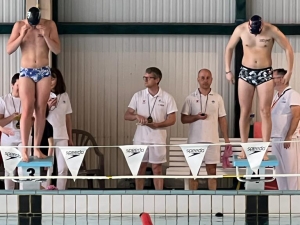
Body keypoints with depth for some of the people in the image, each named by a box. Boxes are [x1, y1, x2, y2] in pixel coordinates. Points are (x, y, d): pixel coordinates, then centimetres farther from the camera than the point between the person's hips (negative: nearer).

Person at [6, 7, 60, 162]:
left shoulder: (50, 25, -1)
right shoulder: (19, 25, -3)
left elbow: (57, 50, -4)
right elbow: (9, 50, -6)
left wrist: (46, 36, -18)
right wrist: (22, 35, -18)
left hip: (44, 72, 2)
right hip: (26, 72, -1)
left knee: (41, 111, 0)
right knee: (27, 110, -12)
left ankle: (37, 148, 5)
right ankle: (24, 149, -11)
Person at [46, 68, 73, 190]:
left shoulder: (64, 95, 8)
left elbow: (68, 118, 12)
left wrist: (70, 137, 12)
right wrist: (48, 107, -17)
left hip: (62, 136, 3)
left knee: (63, 167, -1)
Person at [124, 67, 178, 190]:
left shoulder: (167, 98, -2)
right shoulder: (138, 96, 4)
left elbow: (172, 119, -4)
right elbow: (126, 115, 3)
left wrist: (156, 124, -20)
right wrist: (136, 116, -19)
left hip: (158, 139, -2)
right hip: (140, 138, 2)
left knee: (157, 169, 2)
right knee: (140, 168, 8)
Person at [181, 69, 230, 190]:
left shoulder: (218, 98, 6)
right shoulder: (190, 98, 3)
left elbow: (222, 119, 8)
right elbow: (183, 119, 2)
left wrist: (226, 139, 2)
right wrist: (197, 117, -16)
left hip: (212, 140, 1)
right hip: (195, 140, 0)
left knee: (212, 171, 3)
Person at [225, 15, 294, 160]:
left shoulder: (272, 30, -13)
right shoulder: (240, 29, -7)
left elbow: (288, 49, -5)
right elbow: (229, 48, 8)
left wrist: (289, 72, -6)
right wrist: (228, 70, 5)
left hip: (265, 73, -1)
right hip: (246, 72, 2)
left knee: (265, 112, -5)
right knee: (245, 112, 2)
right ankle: (244, 148, 8)